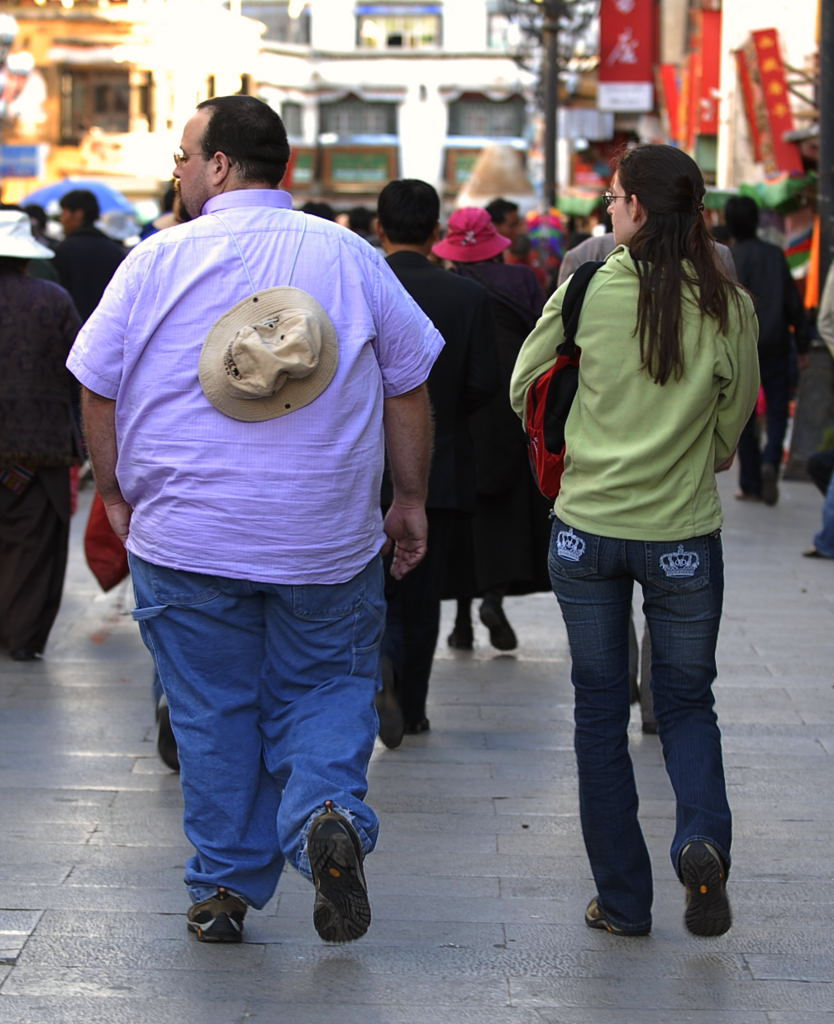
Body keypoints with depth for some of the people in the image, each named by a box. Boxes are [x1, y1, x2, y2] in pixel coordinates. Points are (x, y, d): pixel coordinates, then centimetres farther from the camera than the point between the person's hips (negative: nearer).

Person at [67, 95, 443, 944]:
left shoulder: (157, 261, -4)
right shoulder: (352, 258, 0)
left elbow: (99, 389, 0)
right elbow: (407, 388, 5)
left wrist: (115, 495, 13)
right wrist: (409, 501, 14)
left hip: (186, 541, -1)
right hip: (328, 543, 1)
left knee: (212, 713, 10)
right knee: (327, 692, 13)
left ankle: (224, 888, 14)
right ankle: (331, 814, -13)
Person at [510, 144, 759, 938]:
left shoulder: (590, 288, -7)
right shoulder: (729, 306, -5)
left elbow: (524, 390, 4)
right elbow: (731, 430, 4)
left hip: (587, 528, 0)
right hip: (684, 535, 0)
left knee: (600, 710, 11)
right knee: (686, 701, 15)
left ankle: (622, 900, 14)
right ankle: (702, 836, -12)